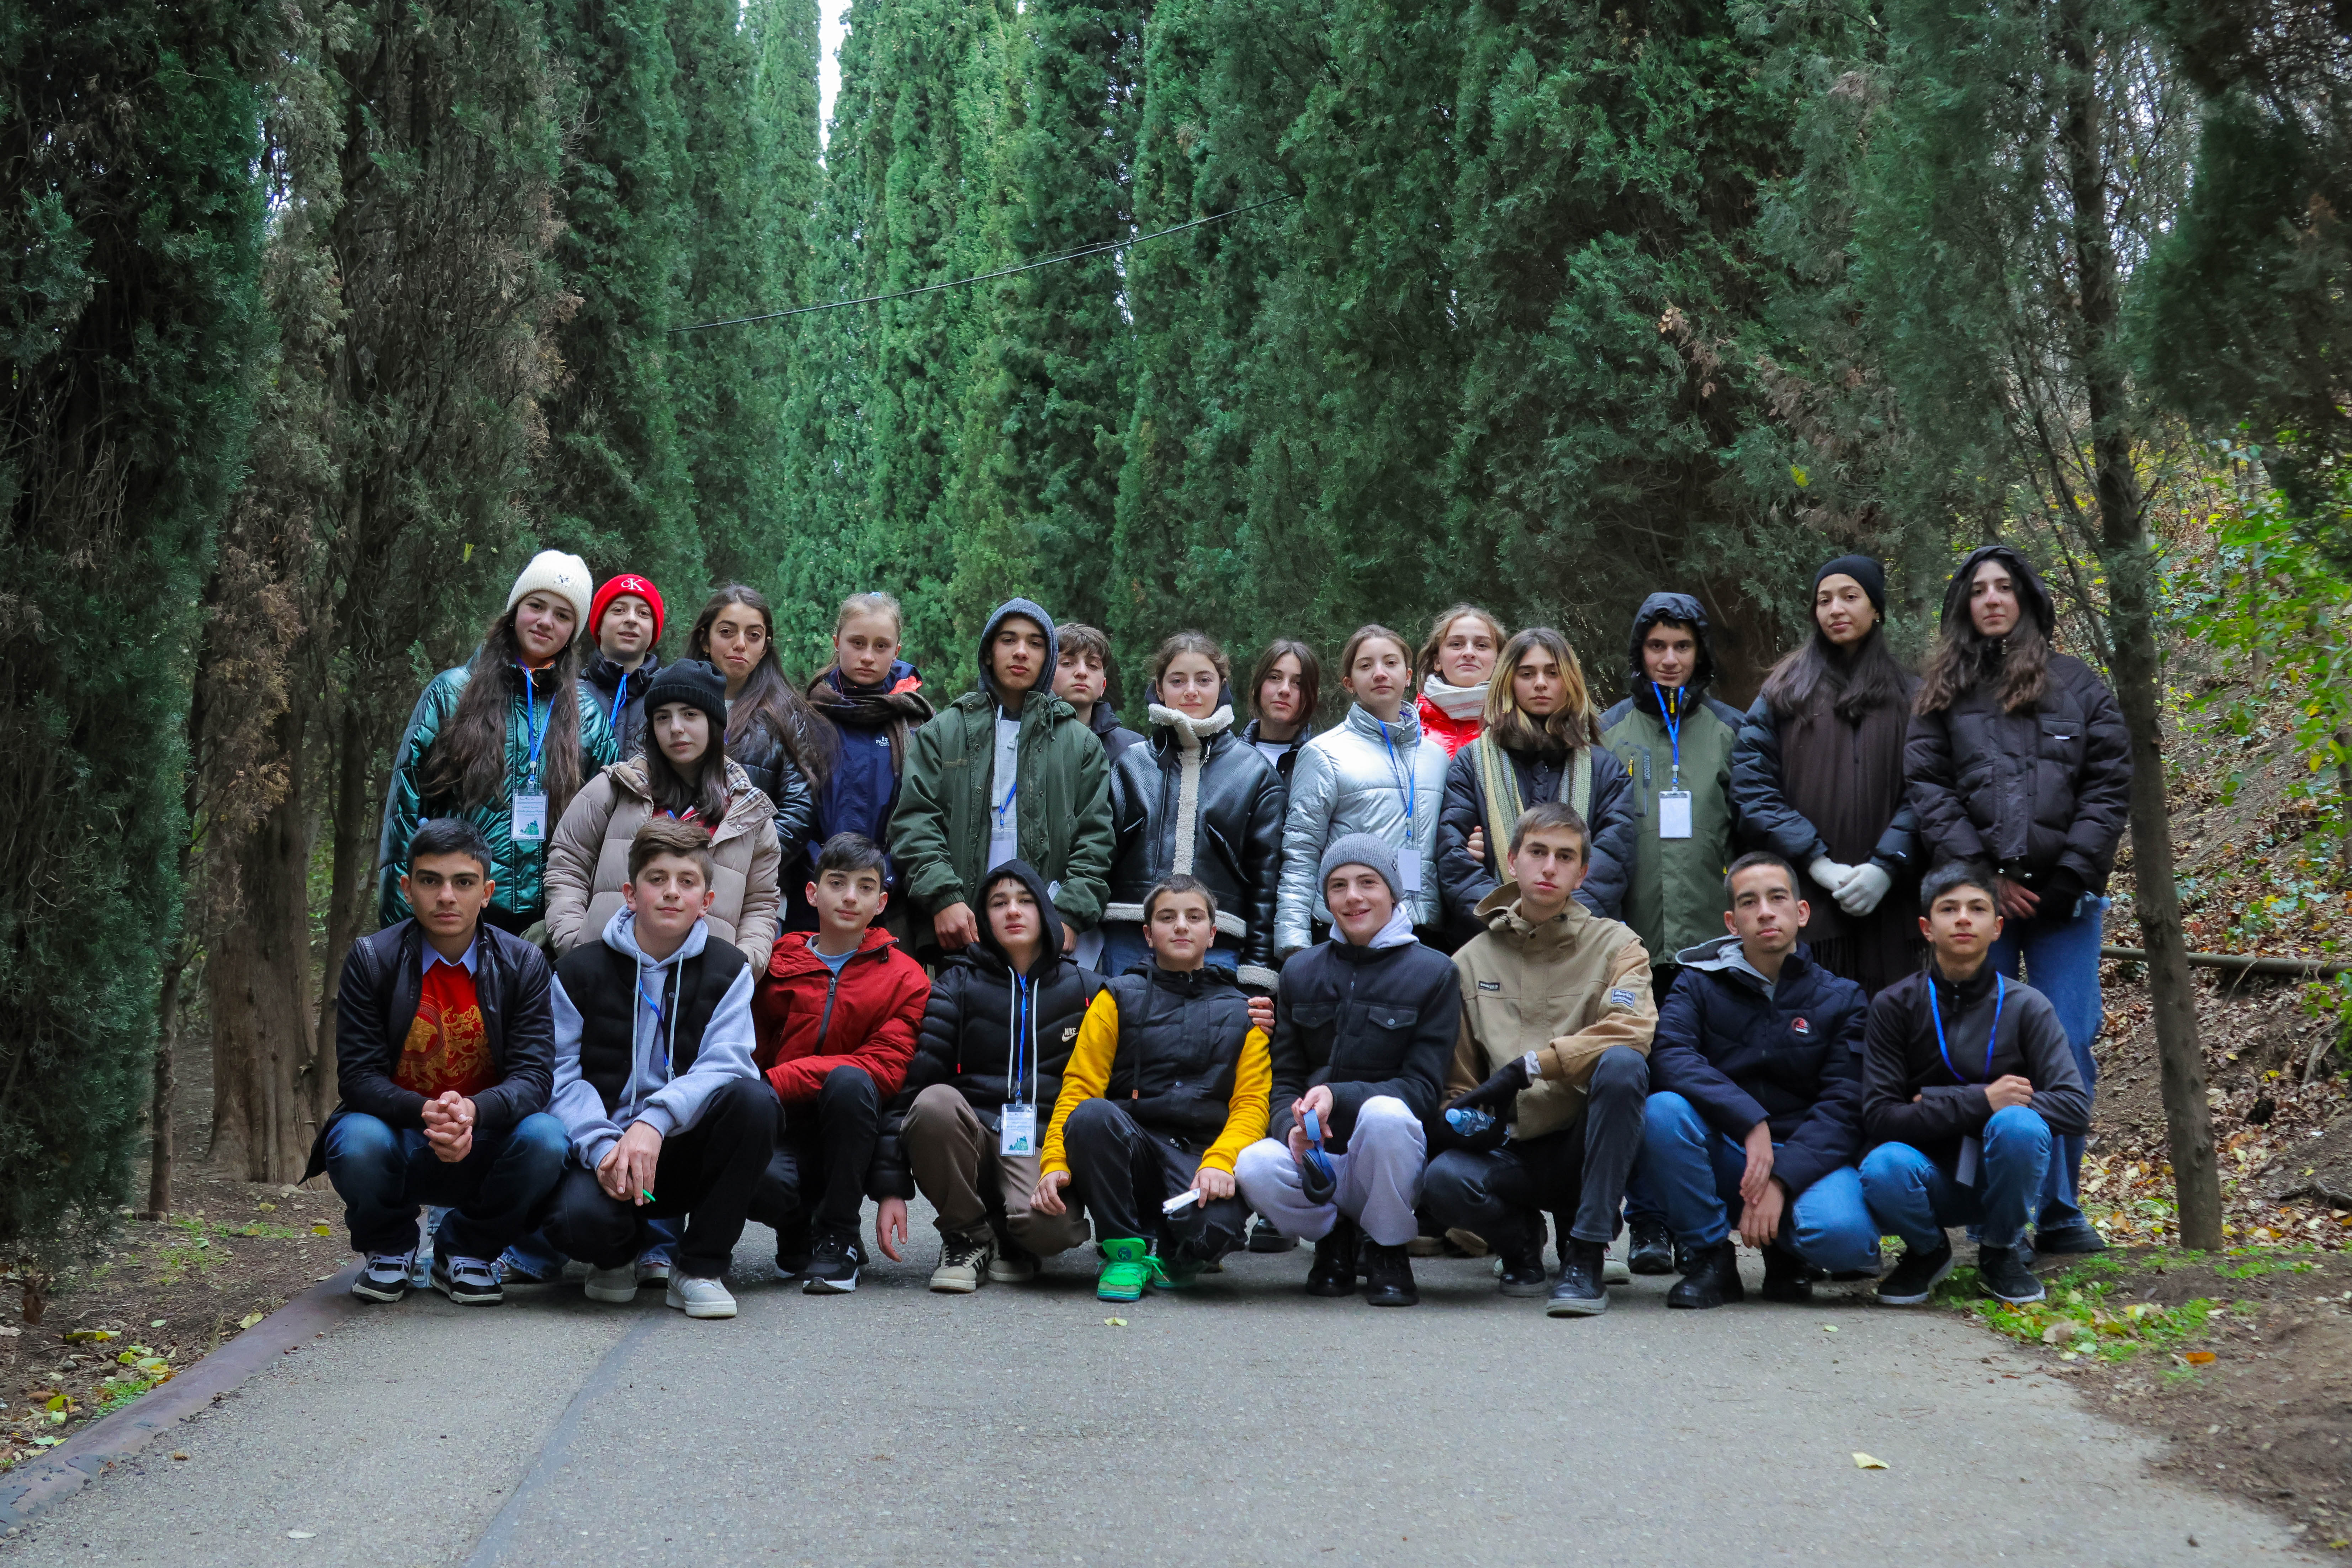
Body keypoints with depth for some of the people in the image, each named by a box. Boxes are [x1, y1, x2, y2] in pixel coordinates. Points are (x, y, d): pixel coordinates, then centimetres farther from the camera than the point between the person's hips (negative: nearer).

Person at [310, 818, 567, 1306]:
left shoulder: (523, 963, -5)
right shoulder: (371, 960, -6)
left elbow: (533, 1077, -12)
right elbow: (358, 1076, -11)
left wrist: (472, 1110, -35)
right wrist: (425, 1113, -33)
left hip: (483, 1147, 1)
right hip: (400, 1143, -1)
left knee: (544, 1138, -30)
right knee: (357, 1142, -34)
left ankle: (464, 1251, 1)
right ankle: (389, 1250, 3)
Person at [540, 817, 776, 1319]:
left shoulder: (727, 971, 3)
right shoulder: (580, 971, 3)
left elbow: (725, 1065, -12)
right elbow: (561, 1075, -5)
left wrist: (655, 1120, -30)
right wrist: (601, 1146, -24)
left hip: (686, 1148, 1)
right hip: (603, 1150, -1)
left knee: (753, 1099, -30)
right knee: (579, 1219, -35)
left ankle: (702, 1267, -14)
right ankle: (620, 1251, 8)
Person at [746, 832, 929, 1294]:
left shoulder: (905, 979, 4)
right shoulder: (775, 964, 9)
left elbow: (886, 1067, -9)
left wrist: (777, 1081, -20)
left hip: (850, 1139, 0)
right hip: (783, 1129, 0)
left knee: (849, 1082, -34)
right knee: (760, 1181, -35)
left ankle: (837, 1239, -15)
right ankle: (799, 1233, 5)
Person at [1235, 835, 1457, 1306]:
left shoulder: (1434, 973, -1)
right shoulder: (1301, 972, 11)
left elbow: (1423, 1089, -8)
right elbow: (1283, 1079, 8)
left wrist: (1339, 1098, -24)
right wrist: (1293, 1127, -16)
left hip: (1392, 1157, -2)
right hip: (1315, 1160, 2)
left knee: (1384, 1112, -37)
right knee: (1254, 1166, -31)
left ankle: (1387, 1251, -9)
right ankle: (1334, 1238, 3)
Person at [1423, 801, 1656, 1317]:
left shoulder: (1614, 944, 3)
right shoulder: (1471, 960, 11)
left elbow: (1632, 1030, -17)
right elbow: (1457, 1075, 15)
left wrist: (1527, 1068, -21)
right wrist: (1457, 1118, -8)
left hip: (1585, 1144, -1)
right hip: (1513, 1153, 1)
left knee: (1622, 1065, -33)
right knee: (1443, 1181, -32)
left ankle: (1585, 1256, -25)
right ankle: (1522, 1237, 5)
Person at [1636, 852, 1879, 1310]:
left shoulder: (1841, 1000, 5)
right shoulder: (1699, 984, 5)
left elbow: (1843, 1108, -5)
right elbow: (1667, 1056, -14)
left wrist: (1780, 1180, -21)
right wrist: (1751, 1122, -28)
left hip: (1806, 1157, -1)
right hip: (1721, 1158, 1)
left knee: (1839, 1233, -34)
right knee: (1662, 1111, -31)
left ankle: (1786, 1254, 5)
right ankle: (1710, 1257, -10)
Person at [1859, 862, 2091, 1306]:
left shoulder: (2027, 1007, -5)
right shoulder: (1895, 1005, -6)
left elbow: (2075, 1107, -14)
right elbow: (1878, 1118, -12)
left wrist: (1937, 1102, -19)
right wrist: (1979, 1102, -26)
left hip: (2003, 1180, 1)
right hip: (1932, 1179, 0)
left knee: (2018, 1123, -32)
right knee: (1883, 1167, -34)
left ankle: (2003, 1251, -2)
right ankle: (1927, 1251, 3)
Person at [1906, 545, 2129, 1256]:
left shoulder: (2079, 685, 12)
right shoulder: (1943, 692, 10)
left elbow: (2110, 784, 5)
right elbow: (1927, 789, 1)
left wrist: (2074, 873, -7)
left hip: (2065, 901, 1)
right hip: (1978, 900, 0)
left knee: (2069, 1053, -1)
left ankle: (2060, 1214, 8)